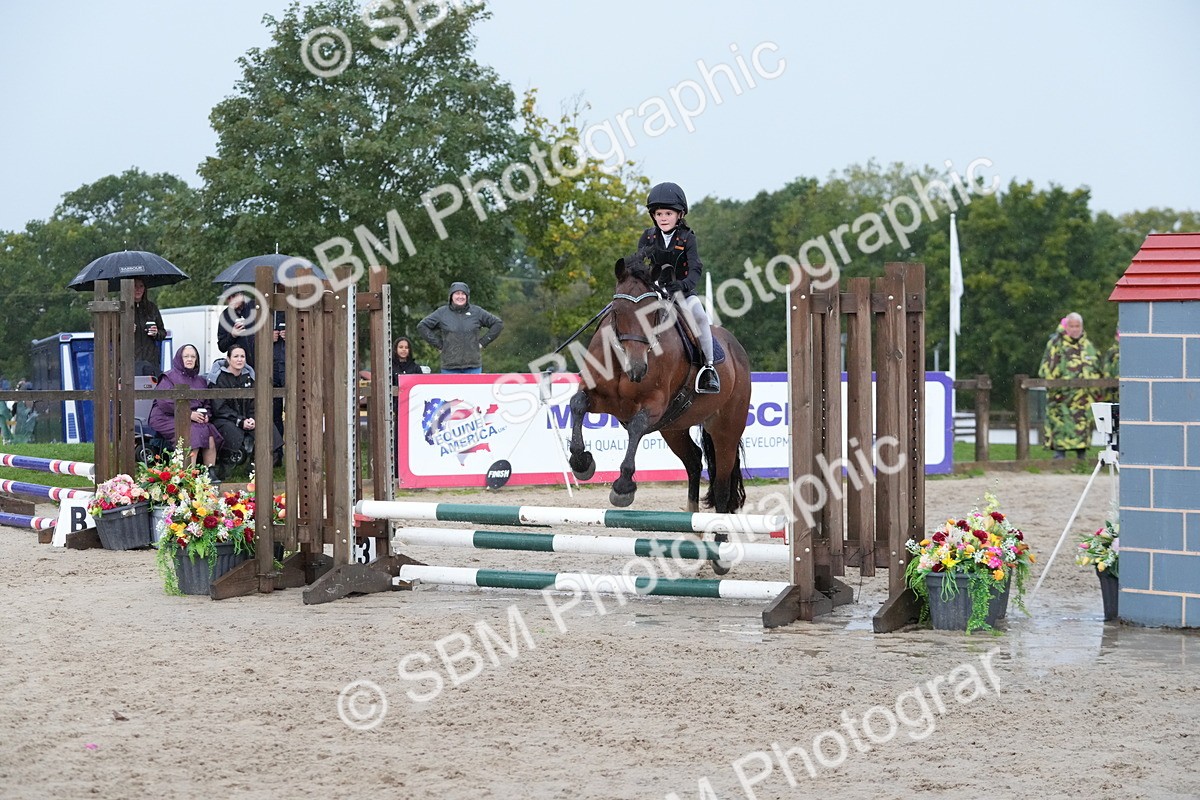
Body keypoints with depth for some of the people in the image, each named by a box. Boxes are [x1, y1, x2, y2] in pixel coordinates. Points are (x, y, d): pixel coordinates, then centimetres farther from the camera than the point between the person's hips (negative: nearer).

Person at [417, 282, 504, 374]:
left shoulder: (477, 312, 6)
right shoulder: (442, 313, 4)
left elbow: (498, 323, 12)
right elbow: (422, 326, 9)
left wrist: (483, 342, 5)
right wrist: (438, 344, 2)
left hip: (473, 366, 0)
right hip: (450, 368, 0)